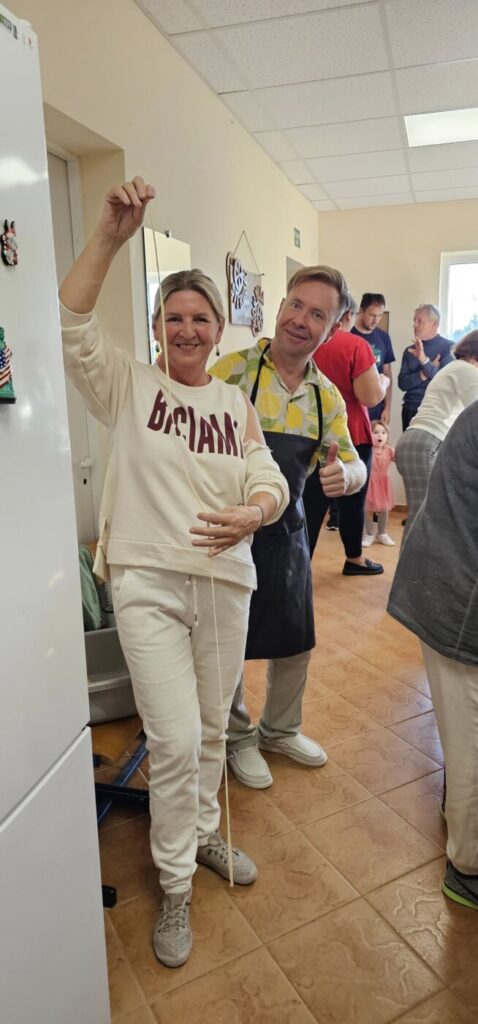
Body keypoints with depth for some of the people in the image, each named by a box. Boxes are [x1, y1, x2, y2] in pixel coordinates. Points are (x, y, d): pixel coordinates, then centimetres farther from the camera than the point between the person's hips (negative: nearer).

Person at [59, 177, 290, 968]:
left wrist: (253, 512, -23)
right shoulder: (129, 386, 1)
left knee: (212, 730, 16)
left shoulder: (238, 405, 9)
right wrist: (111, 235, -22)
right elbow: (71, 322, -14)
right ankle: (175, 888, 22)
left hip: (224, 581, 4)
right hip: (147, 582, -3)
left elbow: (271, 484, 0)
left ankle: (204, 835, 44)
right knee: (175, 740, -4)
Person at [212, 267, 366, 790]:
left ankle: (280, 729, 44)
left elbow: (353, 467, 4)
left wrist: (345, 473, -21)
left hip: (287, 531, 5)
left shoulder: (328, 397, 1)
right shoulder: (233, 370, -14)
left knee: (295, 642, 17)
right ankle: (238, 737, 38)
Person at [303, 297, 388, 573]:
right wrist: (383, 381, 4)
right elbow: (371, 396, -17)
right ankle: (354, 559, 29)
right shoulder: (356, 345, -13)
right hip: (352, 436, -4)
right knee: (352, 501, 13)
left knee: (312, 504, 7)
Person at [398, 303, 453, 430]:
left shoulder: (448, 347, -3)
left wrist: (425, 361, -27)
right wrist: (425, 373, -14)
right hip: (411, 410, 4)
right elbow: (402, 383, 1)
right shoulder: (410, 351, 10)